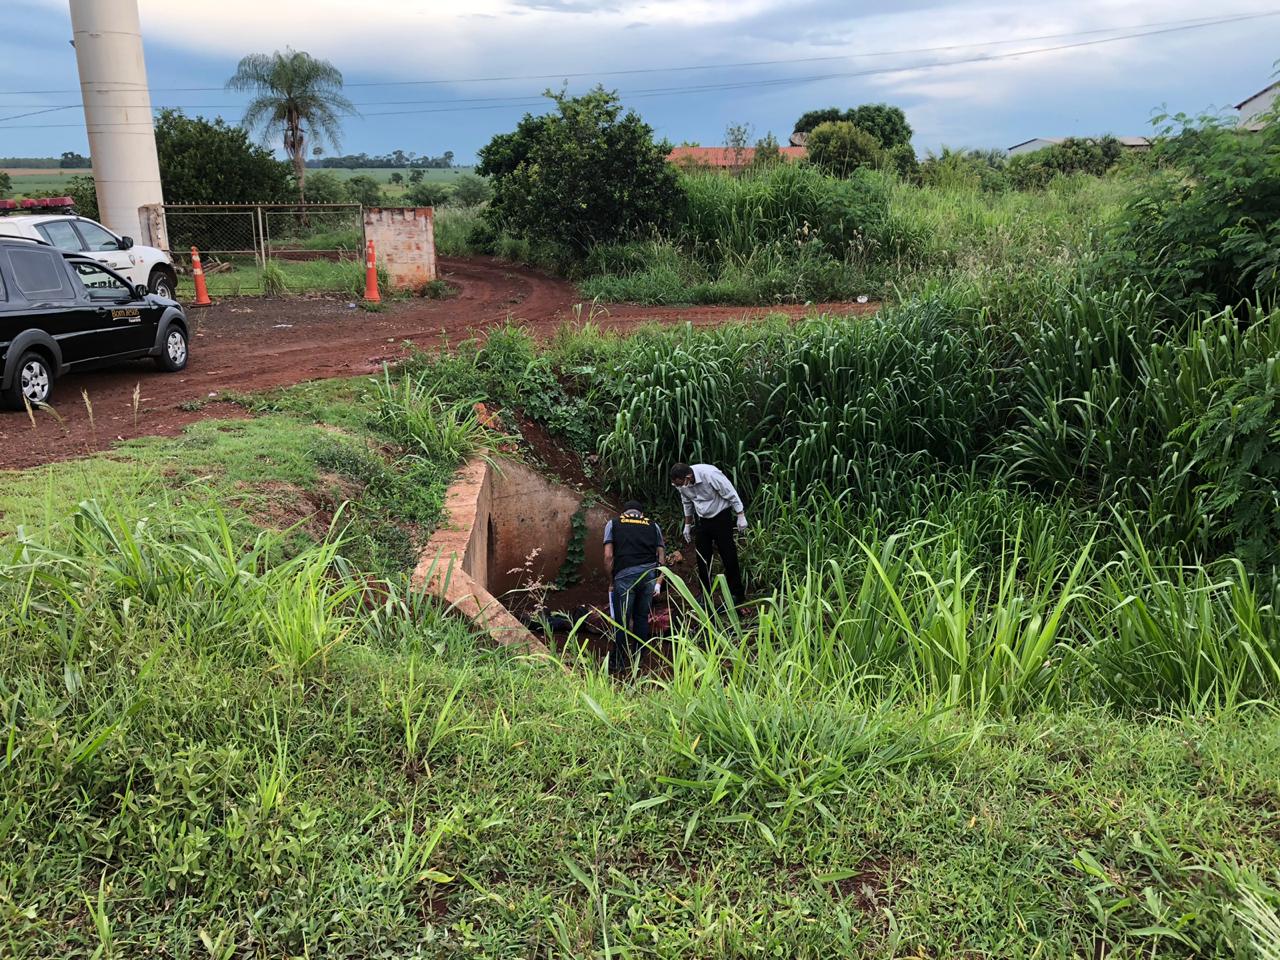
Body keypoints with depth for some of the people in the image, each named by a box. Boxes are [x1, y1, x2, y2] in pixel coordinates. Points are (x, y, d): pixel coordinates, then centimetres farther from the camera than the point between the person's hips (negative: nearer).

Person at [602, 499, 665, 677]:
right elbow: (662, 555, 11)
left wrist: (611, 581, 14)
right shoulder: (653, 525, 22)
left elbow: (608, 556, 5)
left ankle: (619, 665, 14)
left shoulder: (613, 523, 17)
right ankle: (637, 660, 26)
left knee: (621, 621, 7)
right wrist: (658, 581, 15)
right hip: (650, 574, 3)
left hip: (625, 575, -2)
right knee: (642, 617, 17)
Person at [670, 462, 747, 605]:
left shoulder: (710, 474, -30)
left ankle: (737, 594, 10)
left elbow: (731, 495, -20)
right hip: (702, 519, 6)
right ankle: (705, 594, 20)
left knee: (729, 557, -1)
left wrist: (741, 517, -16)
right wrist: (687, 525, 15)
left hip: (721, 517, -6)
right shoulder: (681, 483, -10)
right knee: (702, 558, 8)